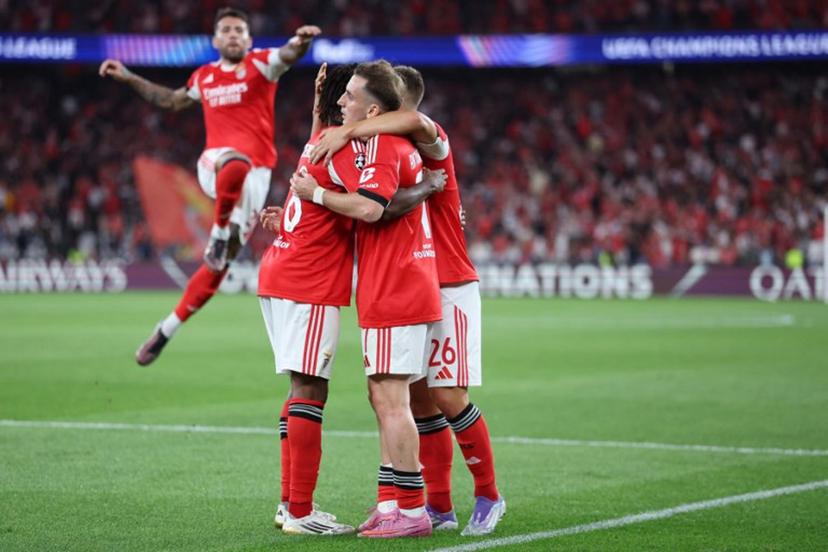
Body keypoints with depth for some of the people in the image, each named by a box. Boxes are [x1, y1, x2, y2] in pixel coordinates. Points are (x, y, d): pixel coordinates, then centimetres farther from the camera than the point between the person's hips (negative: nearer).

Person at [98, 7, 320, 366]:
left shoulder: (260, 64, 4)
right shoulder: (204, 77, 15)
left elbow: (288, 55, -19)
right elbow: (172, 101, 35)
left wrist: (301, 41, -42)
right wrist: (128, 78, 32)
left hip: (256, 173, 0)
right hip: (214, 164, 0)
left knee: (220, 262, 1)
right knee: (235, 166, -42)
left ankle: (167, 330, 11)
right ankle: (219, 231, -23)